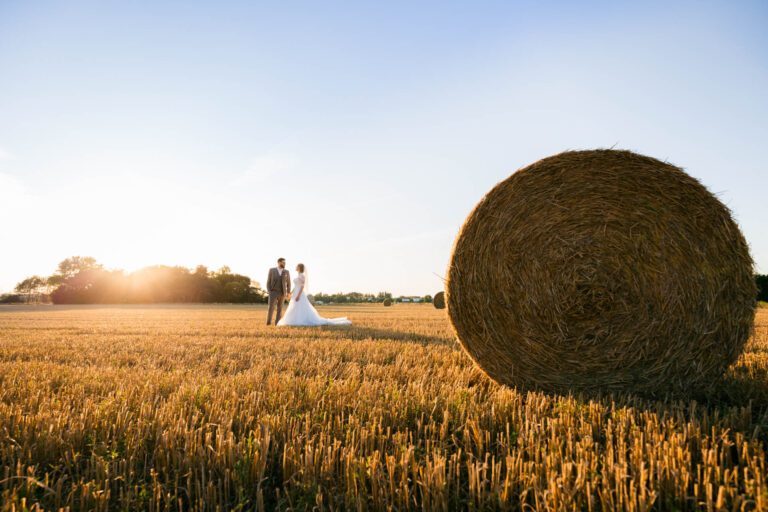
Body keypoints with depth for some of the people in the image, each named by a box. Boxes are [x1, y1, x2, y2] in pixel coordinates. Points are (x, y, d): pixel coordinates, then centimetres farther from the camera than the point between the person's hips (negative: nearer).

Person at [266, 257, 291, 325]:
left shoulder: (286, 272, 5)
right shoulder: (272, 270, -1)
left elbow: (288, 283, 8)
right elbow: (268, 281, 0)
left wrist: (288, 293, -1)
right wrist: (268, 292, -9)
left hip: (282, 293, 2)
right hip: (273, 292, -2)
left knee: (280, 309, 1)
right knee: (271, 307, -13)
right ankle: (269, 322, 0)